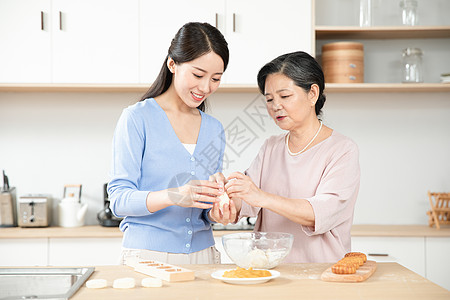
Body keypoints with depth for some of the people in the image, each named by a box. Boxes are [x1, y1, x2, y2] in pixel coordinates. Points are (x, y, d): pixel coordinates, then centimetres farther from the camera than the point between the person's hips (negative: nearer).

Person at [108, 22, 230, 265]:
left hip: (202, 254, 5)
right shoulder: (136, 118, -5)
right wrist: (174, 196, -26)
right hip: (147, 253, -4)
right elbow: (119, 199, -11)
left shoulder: (214, 130, 10)